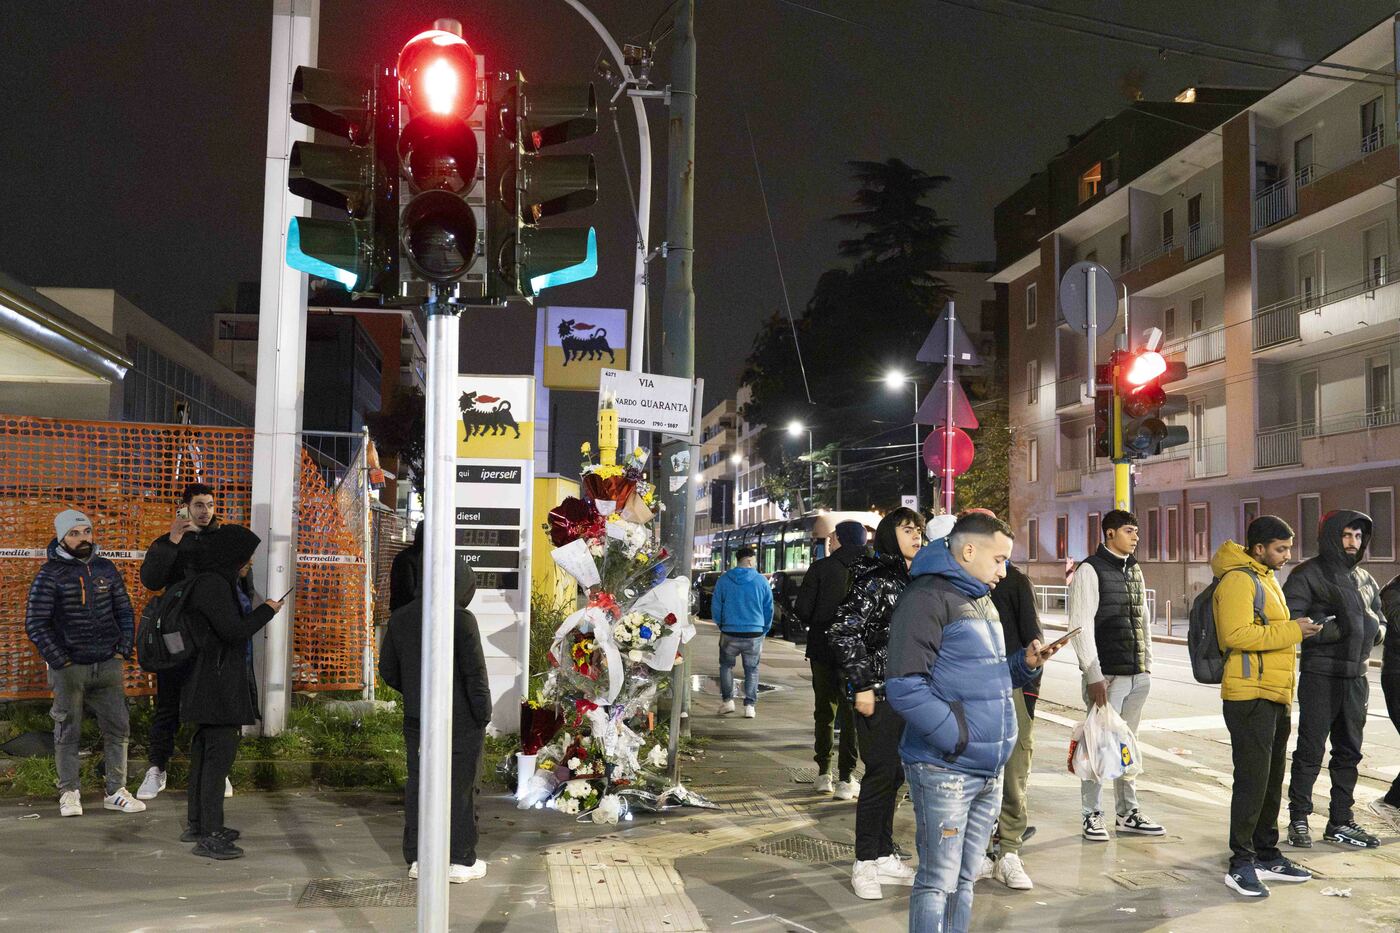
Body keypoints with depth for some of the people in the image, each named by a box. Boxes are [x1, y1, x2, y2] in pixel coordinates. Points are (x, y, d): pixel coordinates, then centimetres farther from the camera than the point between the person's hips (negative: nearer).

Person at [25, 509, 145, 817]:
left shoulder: (106, 569, 8)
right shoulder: (50, 575, -5)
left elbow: (124, 612, 14)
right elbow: (35, 624, -7)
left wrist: (124, 652, 4)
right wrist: (61, 662, -10)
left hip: (108, 665, 4)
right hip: (69, 668, -4)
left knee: (118, 728, 4)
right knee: (68, 732, 5)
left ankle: (116, 792, 13)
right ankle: (69, 793, 16)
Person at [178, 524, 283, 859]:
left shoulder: (220, 582, 14)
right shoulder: (213, 585, -18)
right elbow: (234, 631, -23)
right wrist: (267, 610, -11)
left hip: (219, 679, 11)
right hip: (218, 682, -11)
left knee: (206, 749, 15)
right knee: (220, 750, -10)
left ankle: (198, 824, 25)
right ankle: (209, 835, -8)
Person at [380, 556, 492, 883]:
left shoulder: (400, 618, 3)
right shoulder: (461, 619, -15)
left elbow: (388, 670, 11)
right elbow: (475, 672, -15)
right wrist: (483, 715, -5)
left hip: (416, 718, 5)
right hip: (460, 720, -5)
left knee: (418, 785, 11)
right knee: (460, 786, 5)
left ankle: (417, 857, 16)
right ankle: (461, 860, 11)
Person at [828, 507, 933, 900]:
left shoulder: (915, 581, 13)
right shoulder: (875, 580, -13)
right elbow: (843, 632, -18)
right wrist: (862, 684, -19)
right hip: (879, 694, -8)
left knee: (895, 774, 13)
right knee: (881, 774, -3)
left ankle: (884, 856, 24)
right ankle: (865, 863, 8)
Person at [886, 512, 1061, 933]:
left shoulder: (982, 601, 17)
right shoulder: (928, 598, -13)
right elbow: (904, 688, -20)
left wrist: (1023, 664, 6)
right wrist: (959, 739, -19)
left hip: (989, 771, 9)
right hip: (944, 770, -9)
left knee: (963, 880, 16)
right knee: (938, 882, -2)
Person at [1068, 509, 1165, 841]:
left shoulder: (1134, 570, 14)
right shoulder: (1090, 570, -9)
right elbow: (1080, 626, -13)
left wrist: (1148, 666, 14)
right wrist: (1094, 676, -16)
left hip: (1138, 676, 7)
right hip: (1106, 676, -7)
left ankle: (1127, 813, 22)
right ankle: (1092, 816, 8)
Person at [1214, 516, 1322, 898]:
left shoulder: (1266, 578, 19)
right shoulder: (1238, 580, -14)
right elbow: (1236, 634, -25)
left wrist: (1298, 630, 13)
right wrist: (1290, 631, -21)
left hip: (1275, 695, 10)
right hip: (1250, 696, -10)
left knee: (1272, 780, 15)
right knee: (1252, 780, -7)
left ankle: (1266, 855, 25)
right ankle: (1241, 864, -1)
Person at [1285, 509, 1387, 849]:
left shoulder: (1365, 580, 16)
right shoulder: (1308, 574, -7)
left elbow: (1380, 623, 22)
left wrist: (1373, 628, -1)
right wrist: (1333, 629, -22)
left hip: (1356, 676, 7)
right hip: (1320, 676, -7)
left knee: (1349, 752, 13)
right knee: (1310, 750, -1)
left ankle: (1340, 821, 24)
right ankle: (1299, 820, 9)